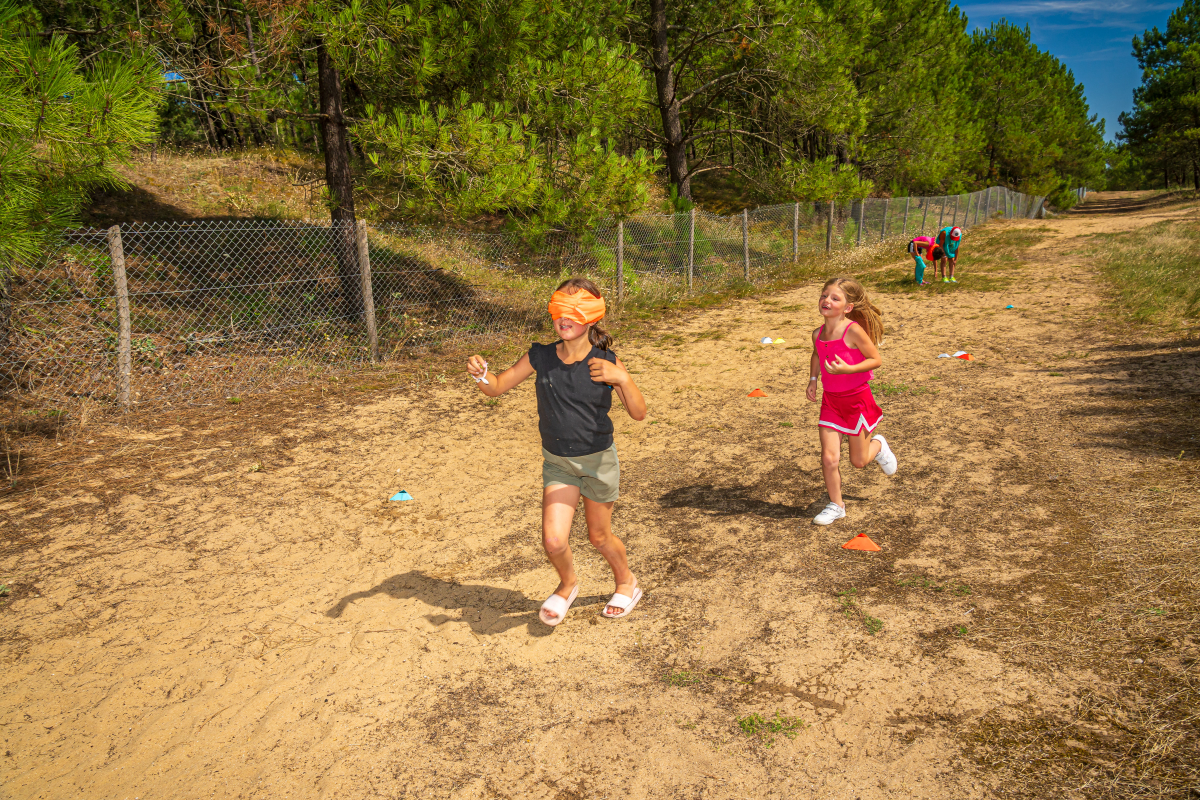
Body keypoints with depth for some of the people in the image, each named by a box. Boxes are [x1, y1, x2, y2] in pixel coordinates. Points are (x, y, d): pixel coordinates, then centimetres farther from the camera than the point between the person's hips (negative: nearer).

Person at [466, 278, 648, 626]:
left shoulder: (606, 363, -15)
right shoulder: (540, 357, -9)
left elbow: (639, 413, -19)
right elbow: (497, 388, -1)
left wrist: (622, 379, -37)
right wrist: (480, 374, -24)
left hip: (598, 460, -2)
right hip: (557, 463, 2)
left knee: (599, 537, 14)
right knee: (554, 541, -9)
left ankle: (627, 583, 46)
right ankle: (568, 585, 27)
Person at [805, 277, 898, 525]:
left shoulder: (853, 331, -21)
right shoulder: (818, 334, -2)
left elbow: (876, 360, -16)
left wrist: (847, 369, -29)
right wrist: (813, 380, 8)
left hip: (857, 400, -4)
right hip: (830, 401, 4)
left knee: (859, 461, 10)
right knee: (829, 458, -4)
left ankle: (878, 446, 45)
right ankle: (836, 505, 16)